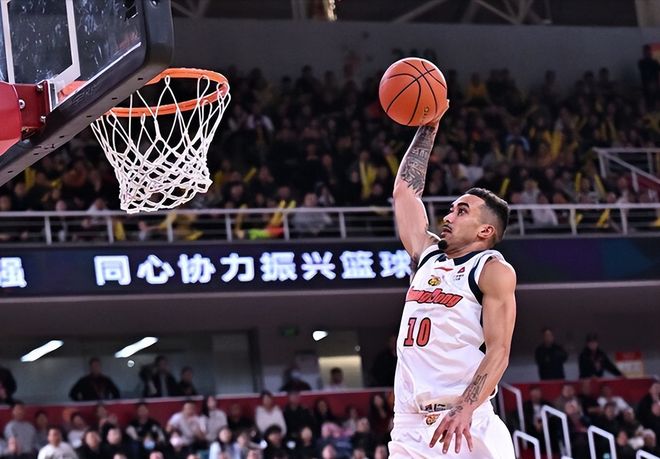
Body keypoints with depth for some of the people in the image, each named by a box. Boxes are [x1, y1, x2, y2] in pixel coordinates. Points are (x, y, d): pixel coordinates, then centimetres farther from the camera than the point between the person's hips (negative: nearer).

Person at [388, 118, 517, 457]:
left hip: (466, 421, -6)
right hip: (410, 426, 6)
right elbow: (405, 189, 27)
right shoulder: (426, 254, 19)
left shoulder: (494, 271, 0)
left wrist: (465, 410, -24)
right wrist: (427, 128, 25)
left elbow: (498, 351, -10)